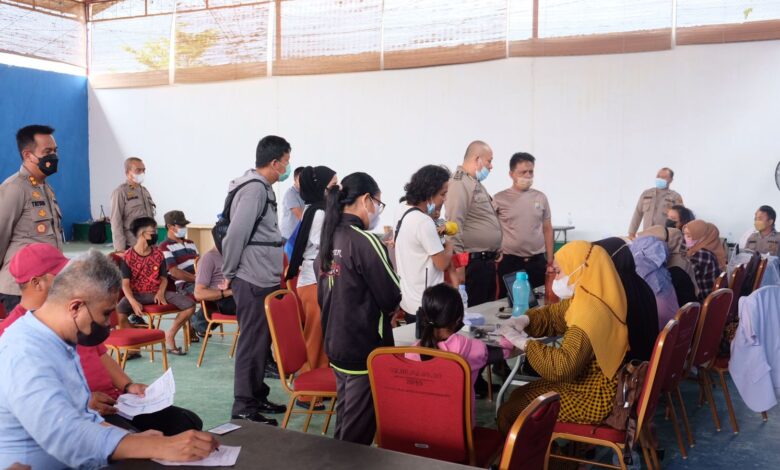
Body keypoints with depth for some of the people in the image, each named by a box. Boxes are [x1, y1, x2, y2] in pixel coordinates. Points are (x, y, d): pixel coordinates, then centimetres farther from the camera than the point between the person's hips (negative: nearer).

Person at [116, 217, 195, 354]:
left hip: (157, 292, 3)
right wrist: (133, 302, -28)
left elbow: (164, 278, 10)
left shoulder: (158, 254, 5)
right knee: (118, 312, -35)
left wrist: (161, 293, -11)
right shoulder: (128, 257, -6)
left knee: (189, 305, -16)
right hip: (137, 294, -3)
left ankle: (169, 335, 4)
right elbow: (125, 284, -11)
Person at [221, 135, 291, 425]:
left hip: (265, 280, 10)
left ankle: (257, 397, 28)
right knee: (252, 343, -3)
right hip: (253, 282, -10)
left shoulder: (263, 187, 15)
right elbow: (235, 234, -21)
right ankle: (244, 408, 6)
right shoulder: (254, 188, -17)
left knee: (262, 340, 17)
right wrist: (229, 275, -12)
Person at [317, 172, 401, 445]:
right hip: (365, 349, -8)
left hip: (335, 345, 8)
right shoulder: (365, 242, -18)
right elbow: (391, 299, -15)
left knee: (344, 422, 21)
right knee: (359, 433, 5)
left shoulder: (329, 239, 5)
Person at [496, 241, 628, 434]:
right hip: (590, 385, 10)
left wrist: (524, 343, -24)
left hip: (592, 397, -10)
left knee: (509, 412, -5)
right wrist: (524, 321, -2)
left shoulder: (592, 312, -29)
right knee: (518, 396, 17)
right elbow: (552, 315, 17)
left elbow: (563, 367, -35)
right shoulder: (587, 299, 3)